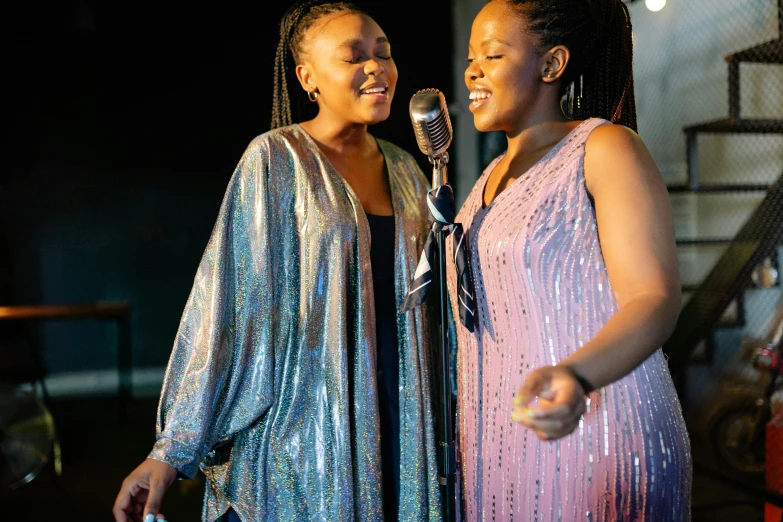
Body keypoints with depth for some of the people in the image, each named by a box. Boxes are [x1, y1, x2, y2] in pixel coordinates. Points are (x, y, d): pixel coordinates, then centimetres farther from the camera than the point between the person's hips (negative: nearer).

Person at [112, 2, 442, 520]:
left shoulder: (405, 170, 7)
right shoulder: (276, 158, -9)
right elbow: (228, 305, -13)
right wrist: (173, 450, -13)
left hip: (393, 423, 5)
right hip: (301, 430, -5)